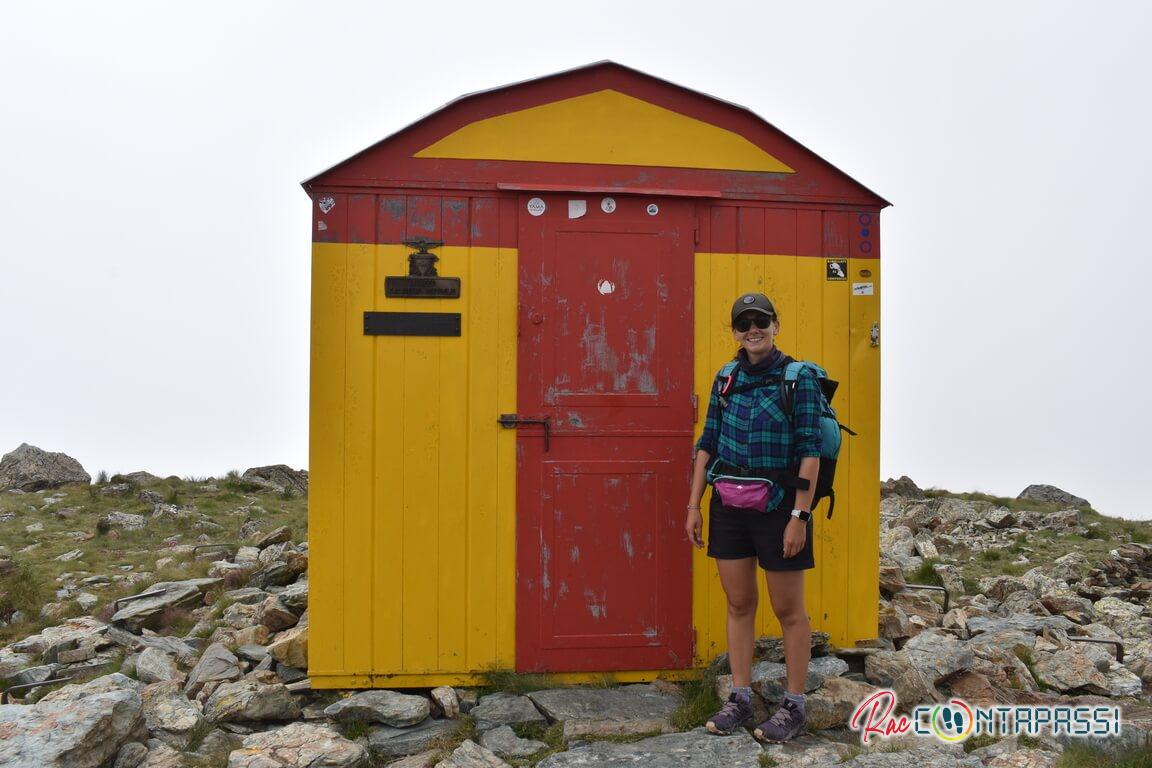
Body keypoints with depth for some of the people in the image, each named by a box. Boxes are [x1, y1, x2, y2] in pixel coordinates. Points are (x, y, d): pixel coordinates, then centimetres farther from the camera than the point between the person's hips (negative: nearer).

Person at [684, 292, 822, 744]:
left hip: (777, 504, -5)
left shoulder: (799, 379, -8)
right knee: (738, 603, 12)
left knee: (788, 609, 7)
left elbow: (810, 451, -12)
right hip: (729, 504, 5)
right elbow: (708, 444, 8)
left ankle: (794, 707, 20)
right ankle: (740, 698, 25)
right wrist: (693, 506, 5)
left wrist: (799, 515, -17)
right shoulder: (726, 379, 6)